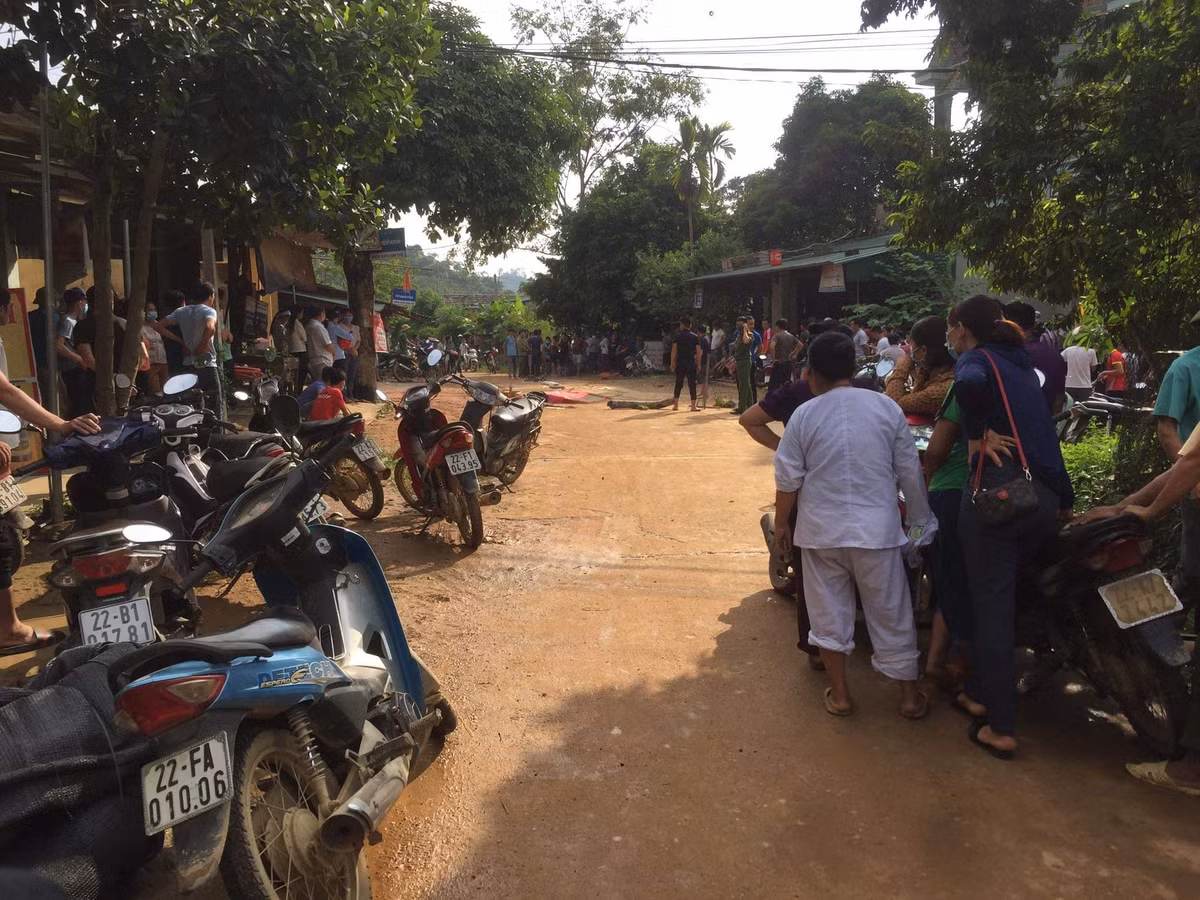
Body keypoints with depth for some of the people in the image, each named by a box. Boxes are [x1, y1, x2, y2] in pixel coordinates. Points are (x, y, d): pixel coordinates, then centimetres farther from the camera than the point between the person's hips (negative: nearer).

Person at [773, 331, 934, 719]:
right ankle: (910, 696, 24)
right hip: (877, 530, 1)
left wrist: (781, 526, 10)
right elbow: (910, 471, 2)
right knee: (891, 614, 13)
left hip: (820, 532, 0)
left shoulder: (805, 415, -6)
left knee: (830, 614, 13)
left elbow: (788, 479, -4)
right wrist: (920, 520, 13)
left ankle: (840, 694, 22)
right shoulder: (885, 407, -3)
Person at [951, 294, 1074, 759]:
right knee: (1004, 597, 20)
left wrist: (976, 437, -14)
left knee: (992, 605, 0)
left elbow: (970, 385, -29)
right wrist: (1064, 500, 24)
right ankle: (981, 693, 31)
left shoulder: (976, 359, -2)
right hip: (1048, 495, 7)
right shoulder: (1022, 363, 20)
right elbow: (1041, 422, 22)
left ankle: (1001, 728, 6)